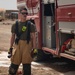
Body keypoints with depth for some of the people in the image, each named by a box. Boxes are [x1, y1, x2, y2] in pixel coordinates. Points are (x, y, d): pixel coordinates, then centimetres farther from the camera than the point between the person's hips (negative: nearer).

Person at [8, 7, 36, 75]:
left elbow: (33, 37, 1)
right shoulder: (15, 25, 8)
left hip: (27, 45, -1)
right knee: (14, 63, 2)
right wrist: (11, 48, 7)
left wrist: (34, 48, -6)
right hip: (17, 45, 1)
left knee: (27, 64, 4)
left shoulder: (31, 25, 3)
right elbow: (13, 37, 12)